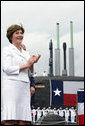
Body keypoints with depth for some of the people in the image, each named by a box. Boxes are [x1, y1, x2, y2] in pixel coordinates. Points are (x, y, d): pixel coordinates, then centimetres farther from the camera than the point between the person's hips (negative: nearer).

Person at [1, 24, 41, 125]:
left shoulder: (25, 53, 23)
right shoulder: (7, 50, 5)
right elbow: (7, 68, -7)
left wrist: (32, 63, 2)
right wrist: (26, 65, -7)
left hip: (24, 87, 6)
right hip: (11, 85, -6)